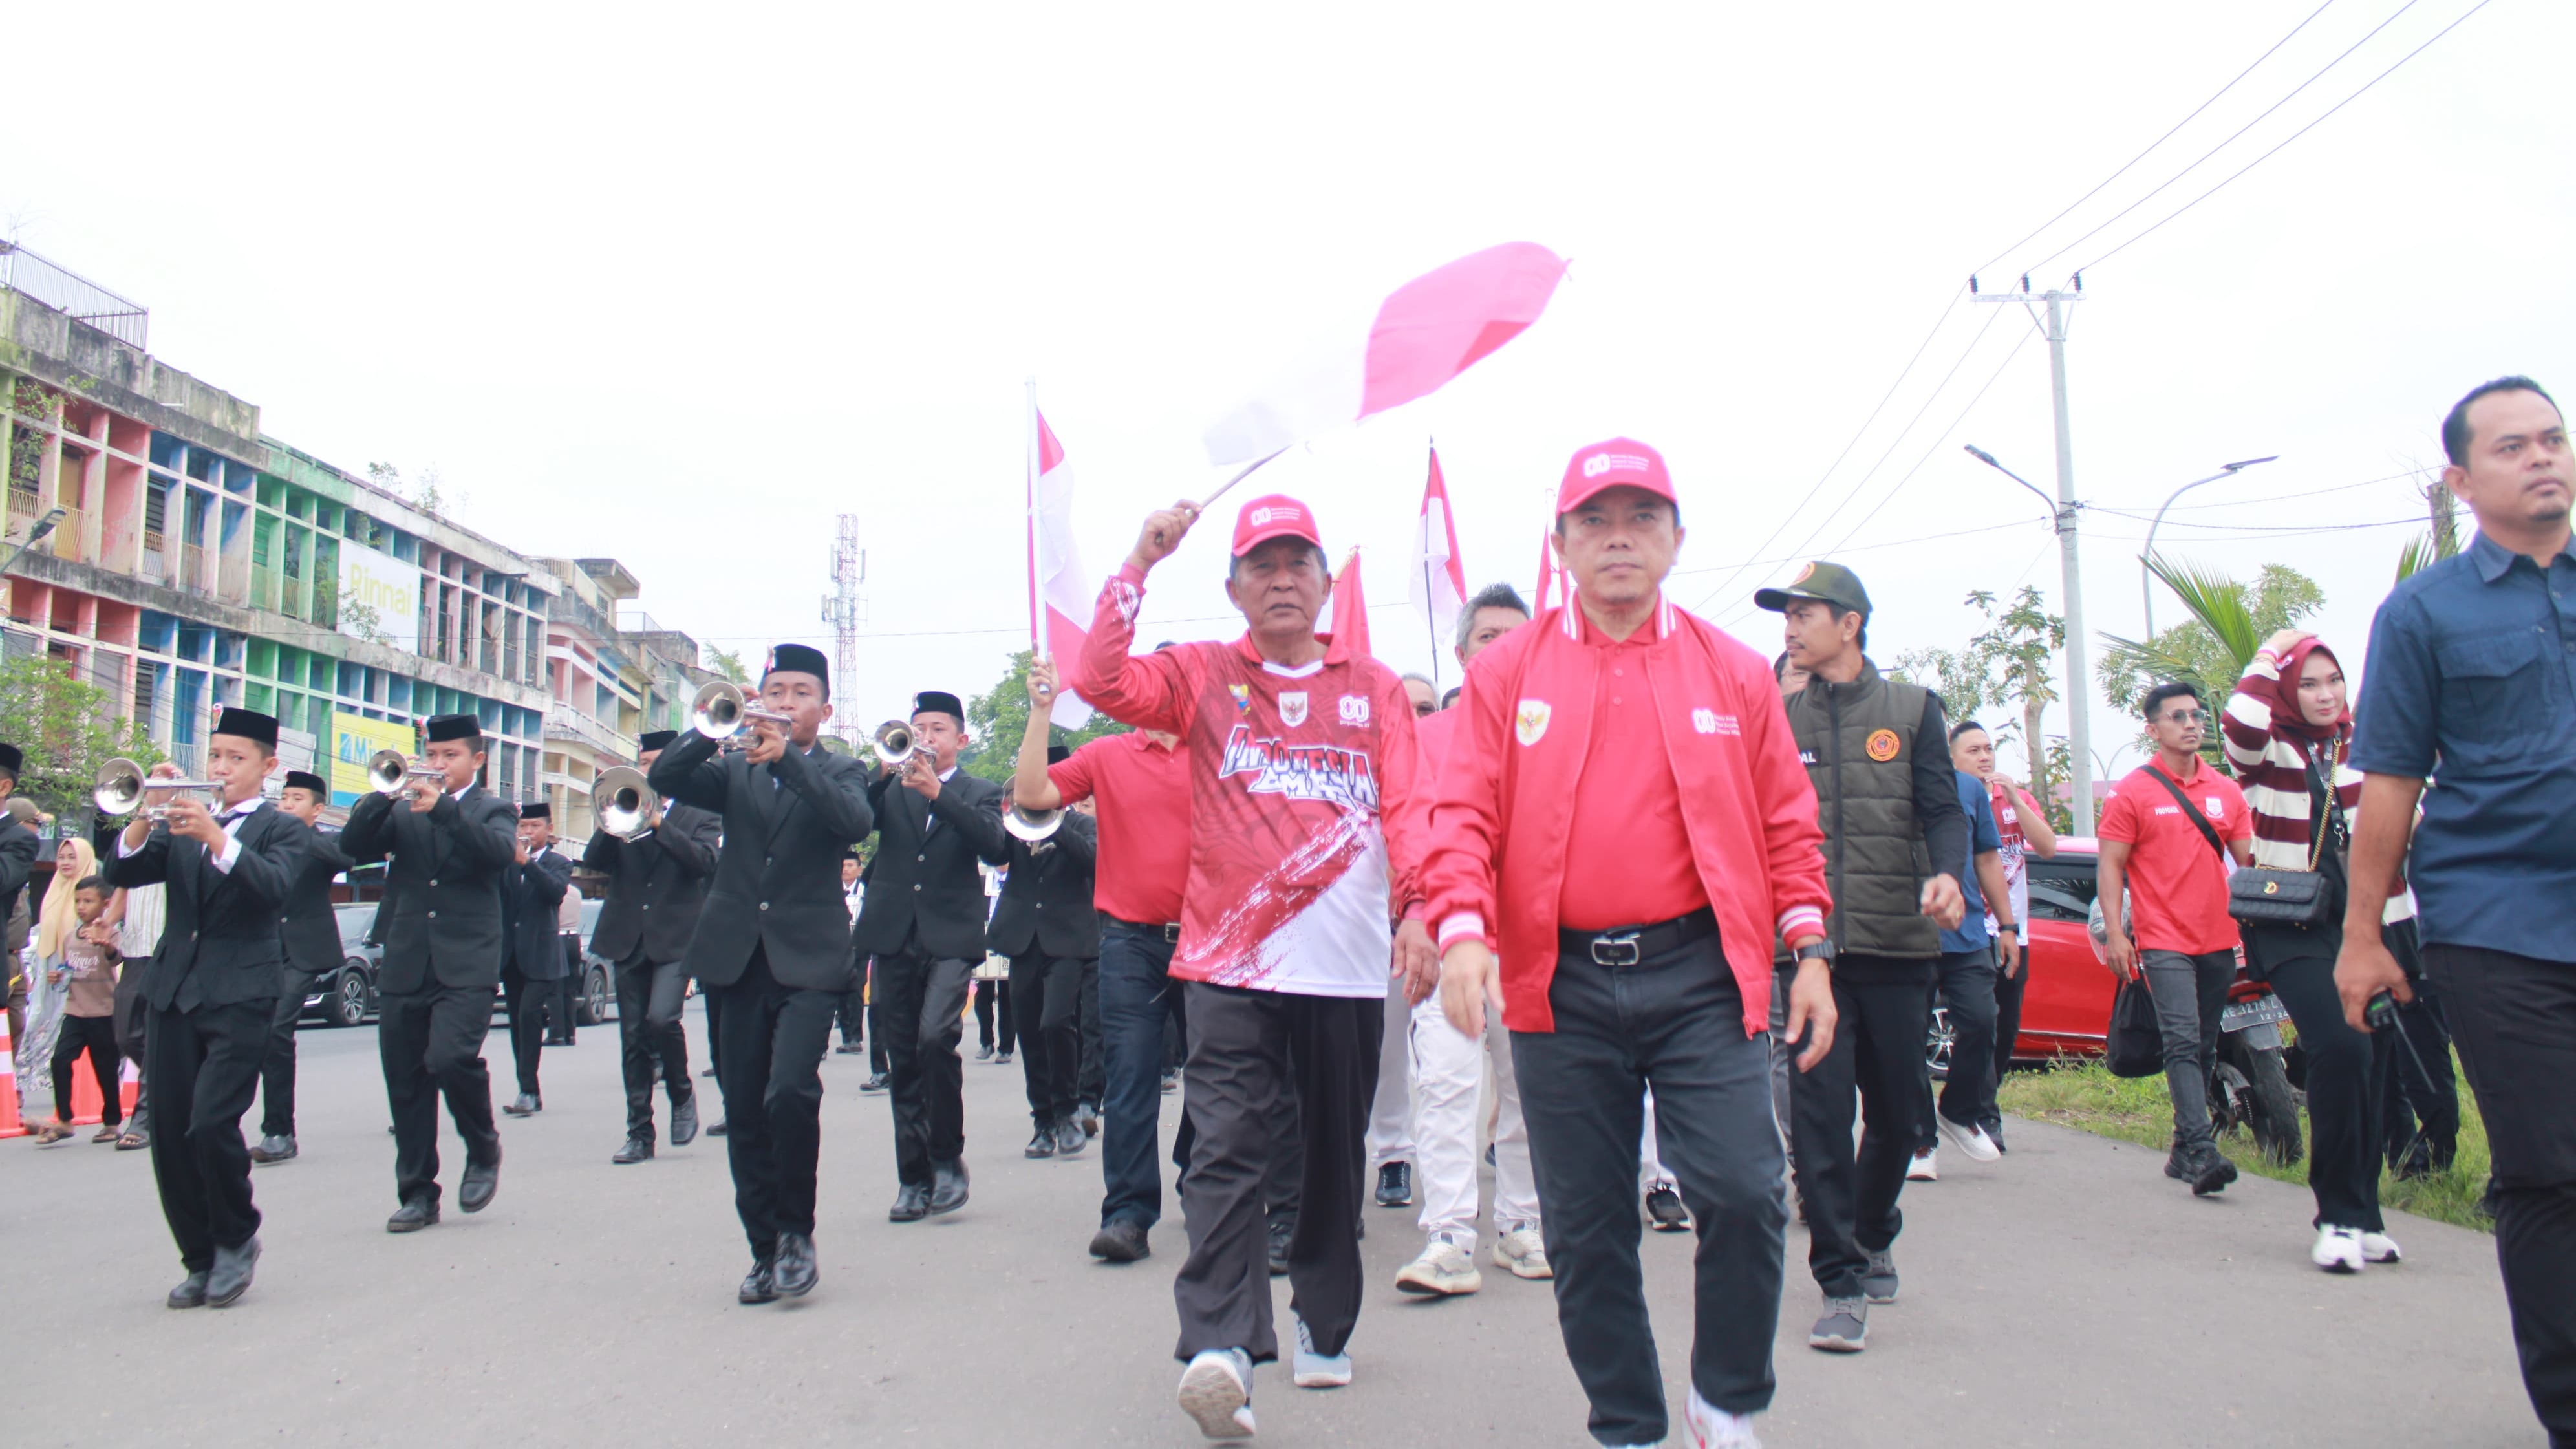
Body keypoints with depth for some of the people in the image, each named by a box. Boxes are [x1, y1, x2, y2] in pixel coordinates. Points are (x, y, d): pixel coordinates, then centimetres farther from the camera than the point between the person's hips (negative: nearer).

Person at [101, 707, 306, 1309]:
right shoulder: (182, 821, 17)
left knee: (212, 1123, -16)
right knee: (170, 1134, 4)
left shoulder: (282, 830, 4)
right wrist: (146, 814, -12)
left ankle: (237, 1240, 7)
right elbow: (120, 872, 4)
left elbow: (274, 887, -15)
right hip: (174, 991, 5)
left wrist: (215, 837, -28)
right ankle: (201, 1260, 18)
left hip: (240, 993, -5)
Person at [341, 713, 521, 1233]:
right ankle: (417, 1194, 14)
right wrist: (386, 791, -10)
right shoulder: (403, 811, 18)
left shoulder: (494, 811, 9)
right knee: (406, 1082, 4)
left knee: (450, 1058, -21)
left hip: (466, 964, -4)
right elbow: (354, 847, 3)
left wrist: (442, 807, -22)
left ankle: (484, 1150, 3)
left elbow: (500, 853, -12)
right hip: (405, 967, 4)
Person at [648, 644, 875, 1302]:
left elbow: (855, 821, -13)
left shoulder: (840, 771, 9)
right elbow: (664, 779, -2)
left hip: (808, 958, -3)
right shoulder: (735, 770, 16)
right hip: (738, 957, 3)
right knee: (744, 1112, 4)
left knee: (790, 1092, -20)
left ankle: (797, 1233, -1)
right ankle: (765, 1249, 16)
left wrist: (786, 757, -23)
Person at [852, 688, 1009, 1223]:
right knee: (904, 1059, 4)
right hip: (894, 935, 3)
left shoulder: (980, 793, 10)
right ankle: (913, 1178, 13)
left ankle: (948, 1160, -4)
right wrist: (884, 773, -16)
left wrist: (937, 792, -19)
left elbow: (995, 848, -10)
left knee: (936, 1038, -21)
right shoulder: (892, 788, 15)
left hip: (950, 937, -3)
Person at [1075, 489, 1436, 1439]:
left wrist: (1417, 910, -12)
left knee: (1335, 1154, 12)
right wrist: (1142, 563, -8)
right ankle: (1222, 1346, -12)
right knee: (1227, 1151, -10)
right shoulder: (1203, 674, 10)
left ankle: (1324, 1326, 27)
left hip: (1348, 965, 2)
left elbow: (1407, 809, 3)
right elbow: (1103, 682, -6)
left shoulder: (1373, 688, 11)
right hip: (1231, 961, -1)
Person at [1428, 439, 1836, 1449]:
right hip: (1561, 985, 0)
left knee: (1742, 1193, -9)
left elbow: (1786, 822, 10)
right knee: (1587, 1228, 8)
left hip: (1700, 974, 0)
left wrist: (1810, 952, 5)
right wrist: (1463, 928, -16)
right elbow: (1466, 813, -1)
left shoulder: (1733, 672, 8)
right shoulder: (1507, 672, 5)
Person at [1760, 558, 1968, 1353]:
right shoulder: (1778, 718, 8)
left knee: (1899, 1111, 11)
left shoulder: (1912, 709, 7)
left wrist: (1948, 874, -16)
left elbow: (1943, 809, 0)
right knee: (1818, 1108, -7)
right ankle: (1842, 1281, 1)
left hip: (1898, 940, 1)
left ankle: (1873, 1236, 36)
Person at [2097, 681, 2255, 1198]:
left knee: (2205, 1049, 11)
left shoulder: (2226, 791, 11)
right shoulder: (2133, 792, -2)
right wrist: (2114, 933, -12)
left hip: (2218, 939, 5)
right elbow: (2111, 866, -3)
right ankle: (2202, 1151, -20)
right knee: (2184, 1044, -15)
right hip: (2163, 941, -5)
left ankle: (2183, 1151, 21)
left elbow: (2249, 860, 13)